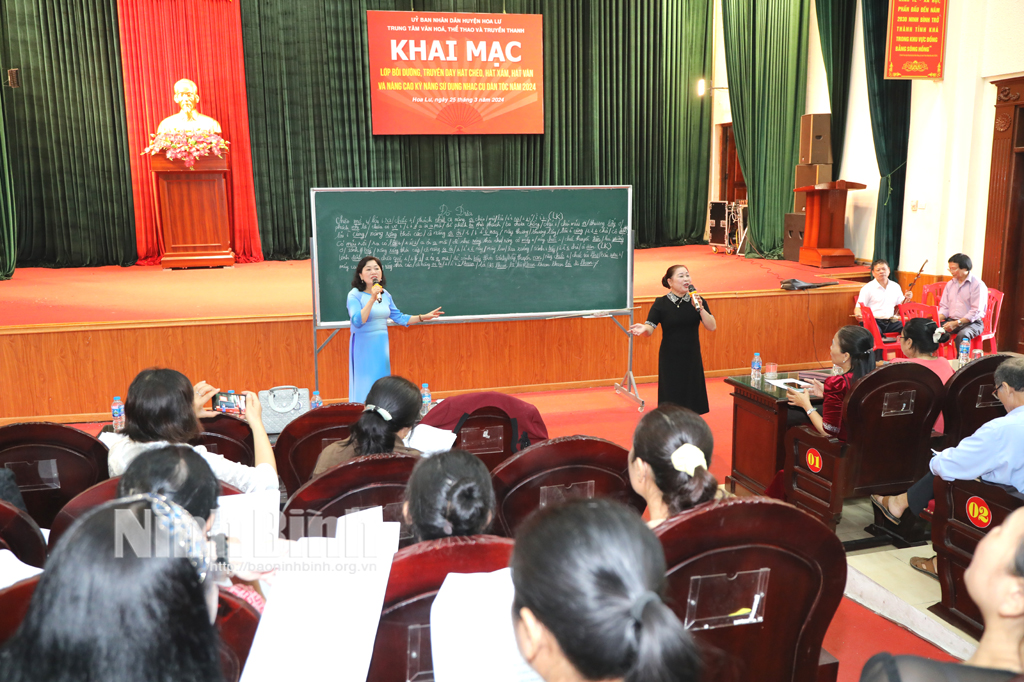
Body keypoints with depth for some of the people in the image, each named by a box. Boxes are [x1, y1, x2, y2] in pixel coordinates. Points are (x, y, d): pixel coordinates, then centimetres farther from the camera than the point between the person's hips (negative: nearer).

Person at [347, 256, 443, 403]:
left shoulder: (385, 294, 8)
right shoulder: (355, 295, -11)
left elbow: (399, 317, 15)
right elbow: (357, 322, -25)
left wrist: (423, 317, 10)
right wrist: (372, 299, -29)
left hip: (382, 346, 6)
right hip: (363, 345, -6)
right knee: (365, 387, -4)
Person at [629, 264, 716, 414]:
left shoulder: (697, 301, 3)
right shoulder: (661, 304, -4)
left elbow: (712, 327, -4)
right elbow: (649, 329, -10)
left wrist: (700, 308, -17)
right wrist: (643, 329, -33)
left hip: (692, 358, 2)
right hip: (669, 361, -2)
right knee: (670, 402, -1)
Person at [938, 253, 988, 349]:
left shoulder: (978, 285, -6)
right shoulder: (950, 284, 15)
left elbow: (976, 312, -13)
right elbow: (944, 307, 14)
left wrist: (956, 323, -21)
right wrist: (937, 319, -8)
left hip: (971, 322, -5)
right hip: (951, 320, 5)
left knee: (962, 335, -38)